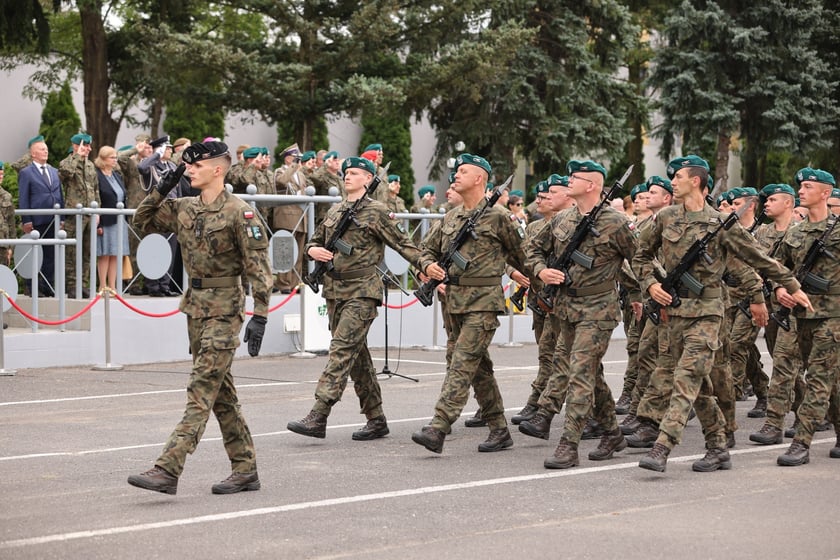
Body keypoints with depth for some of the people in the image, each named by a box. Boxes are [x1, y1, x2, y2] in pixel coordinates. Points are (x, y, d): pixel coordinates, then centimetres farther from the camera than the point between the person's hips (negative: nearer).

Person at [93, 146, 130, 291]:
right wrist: (97, 224, -17)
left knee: (115, 255, 7)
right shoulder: (96, 176, -9)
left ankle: (112, 286, 11)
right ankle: (103, 287, 2)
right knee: (104, 255, -3)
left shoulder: (117, 176, 15)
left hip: (119, 221, 7)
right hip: (105, 222, -7)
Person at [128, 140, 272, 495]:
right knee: (221, 393, 11)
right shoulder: (184, 209, 8)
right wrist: (160, 190, 7)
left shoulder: (240, 213, -12)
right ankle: (245, 469, 19)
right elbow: (144, 221, 21)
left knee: (201, 390, -11)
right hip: (195, 306, 8)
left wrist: (259, 316, -19)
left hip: (224, 310, -8)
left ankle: (168, 469, -17)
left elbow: (259, 269, -14)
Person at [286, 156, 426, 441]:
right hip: (334, 289, 7)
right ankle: (376, 420, 16)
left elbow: (402, 243, -2)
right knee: (357, 354, 9)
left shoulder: (376, 211, -2)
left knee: (343, 348, -15)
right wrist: (313, 250, 2)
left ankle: (318, 417, -22)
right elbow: (315, 240, 25)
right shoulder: (334, 211, 16)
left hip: (362, 290, -7)